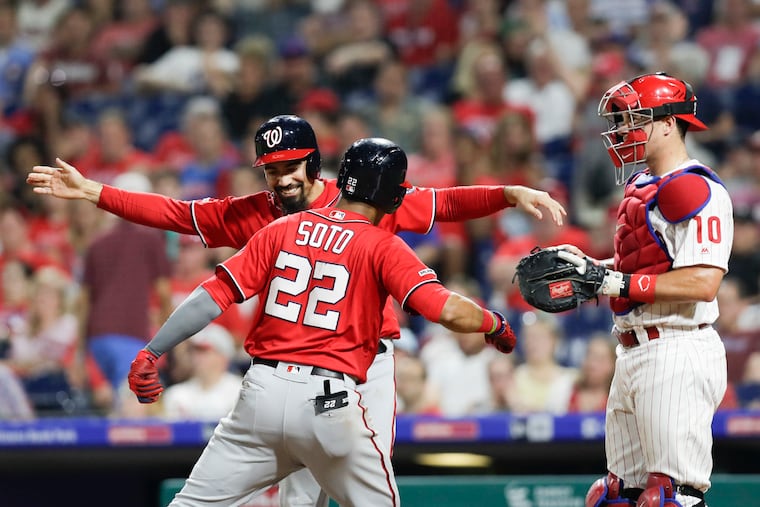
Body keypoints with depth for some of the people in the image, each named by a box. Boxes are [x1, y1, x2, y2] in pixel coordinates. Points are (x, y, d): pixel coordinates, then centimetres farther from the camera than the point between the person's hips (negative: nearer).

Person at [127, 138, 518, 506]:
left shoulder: (281, 230, 9)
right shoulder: (383, 247, -1)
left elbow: (216, 294, 3)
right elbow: (449, 311, -12)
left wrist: (151, 352, 3)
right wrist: (494, 324, 8)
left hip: (261, 394, 3)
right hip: (328, 404, -3)